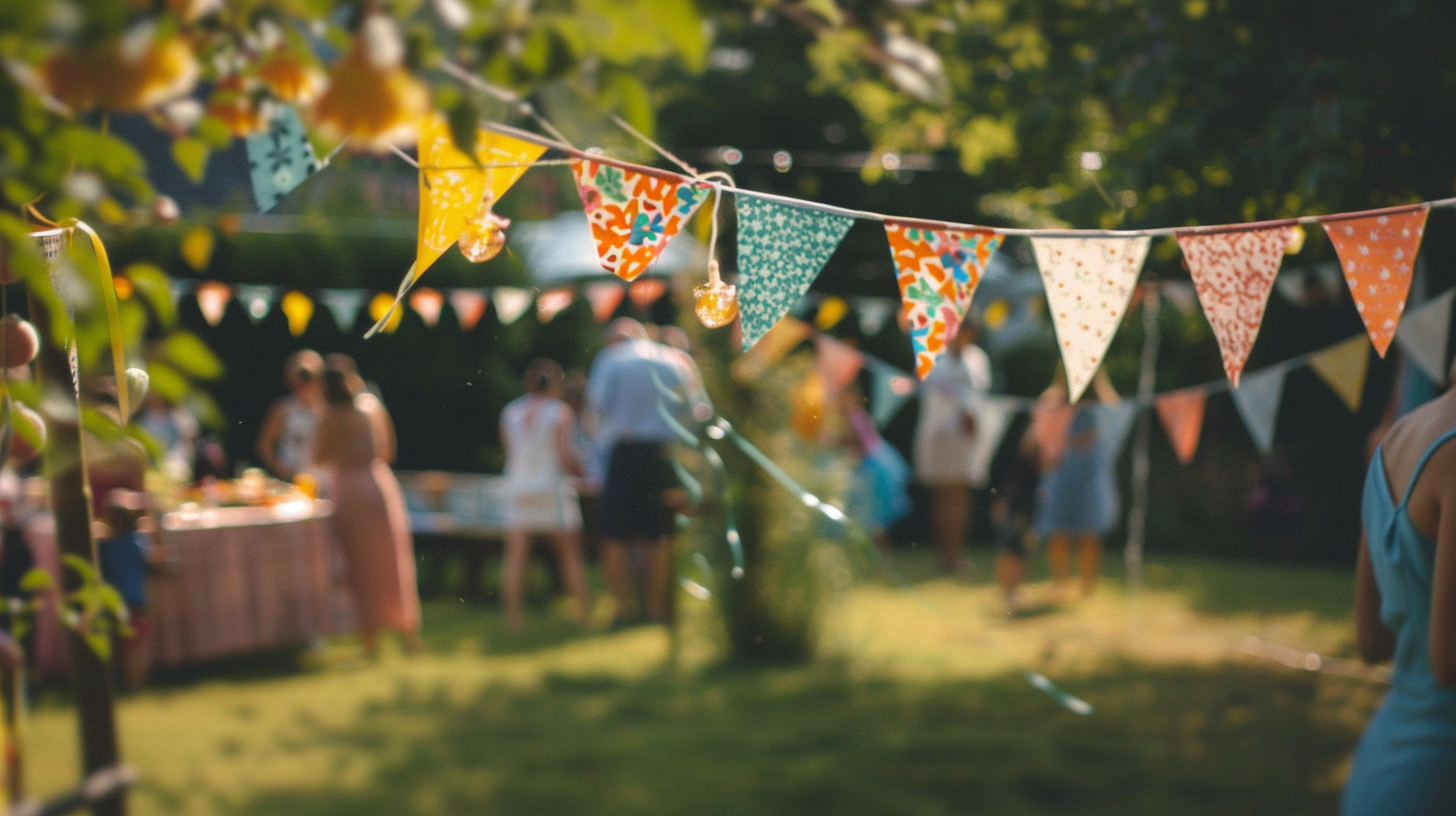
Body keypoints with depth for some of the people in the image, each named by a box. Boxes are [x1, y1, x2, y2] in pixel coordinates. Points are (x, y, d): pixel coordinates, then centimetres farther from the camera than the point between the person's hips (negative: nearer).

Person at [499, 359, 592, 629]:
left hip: (518, 486, 3)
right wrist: (582, 470, 4)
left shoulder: (509, 413, 7)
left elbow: (511, 455, 7)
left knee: (515, 556, -1)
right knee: (571, 555, 7)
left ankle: (512, 615, -9)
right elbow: (565, 455, -12)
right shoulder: (560, 411, -5)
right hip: (552, 486, -3)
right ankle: (584, 611, 8)